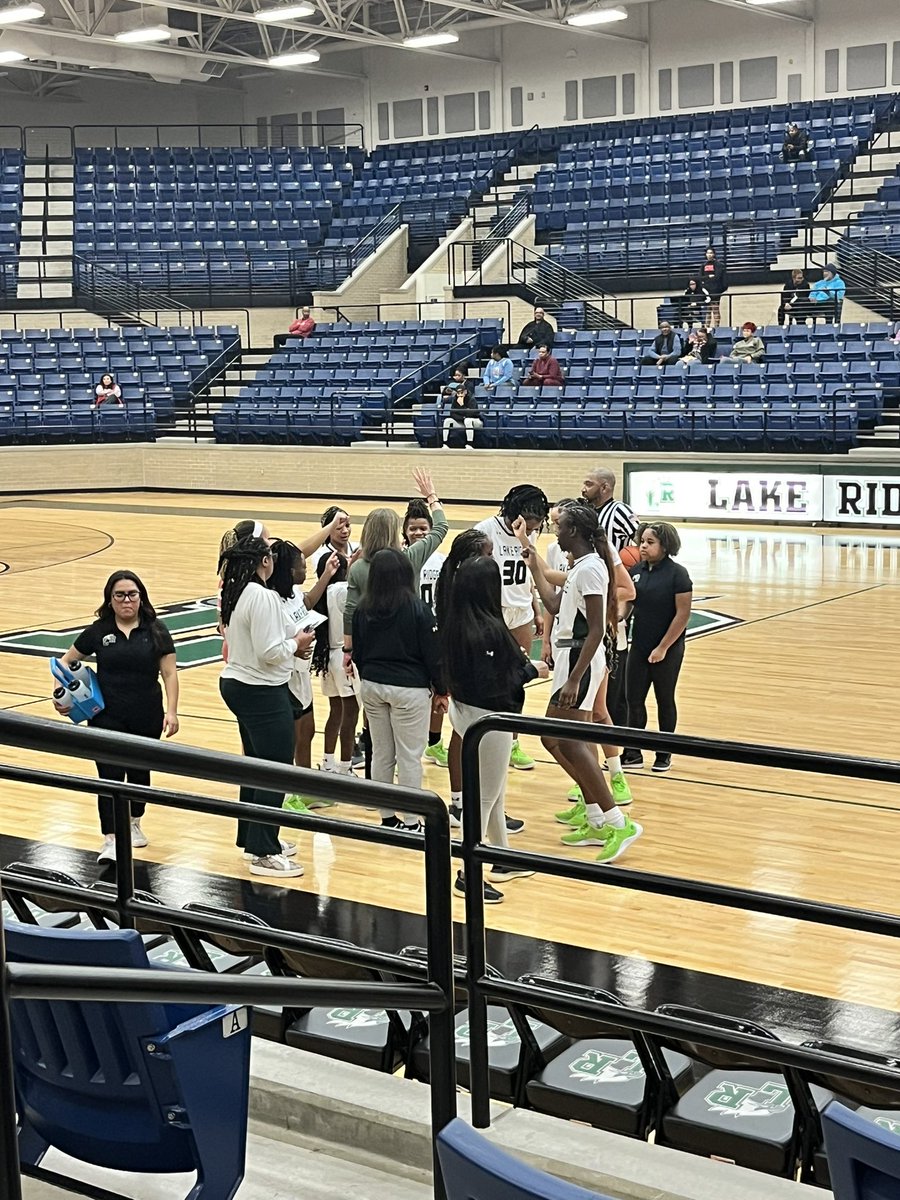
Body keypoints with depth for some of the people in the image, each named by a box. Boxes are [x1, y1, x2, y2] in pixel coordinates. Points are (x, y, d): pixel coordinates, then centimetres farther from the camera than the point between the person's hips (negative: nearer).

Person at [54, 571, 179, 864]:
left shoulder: (155, 631, -1)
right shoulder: (98, 631, 0)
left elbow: (169, 673, -2)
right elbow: (67, 661, 9)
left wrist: (171, 711, -10)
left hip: (147, 719, 1)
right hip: (107, 718, -1)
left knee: (139, 772, 16)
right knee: (110, 777, -7)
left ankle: (134, 823, 38)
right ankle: (110, 840, -6)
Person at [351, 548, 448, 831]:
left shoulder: (363, 610, 1)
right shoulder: (417, 610, -13)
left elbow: (358, 652, 10)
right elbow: (433, 654, -9)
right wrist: (441, 690, 2)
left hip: (372, 687, 5)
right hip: (409, 689, -5)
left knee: (381, 754, 13)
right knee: (409, 757, 0)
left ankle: (387, 818, 19)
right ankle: (411, 823, 3)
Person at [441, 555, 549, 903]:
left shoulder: (454, 624, 0)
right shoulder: (490, 629, -25)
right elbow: (497, 683, -24)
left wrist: (516, 660, 11)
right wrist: (532, 670, -8)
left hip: (464, 708, 9)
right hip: (487, 717, -9)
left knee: (493, 790, 22)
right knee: (486, 794, 3)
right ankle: (468, 875, 9)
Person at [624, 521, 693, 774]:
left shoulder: (677, 574, -13)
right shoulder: (636, 570, 2)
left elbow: (683, 614, -14)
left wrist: (663, 648, -16)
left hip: (667, 650, -4)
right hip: (639, 647, 5)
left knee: (665, 700, 9)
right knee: (634, 699, 4)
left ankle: (664, 754, 22)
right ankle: (633, 754, 11)